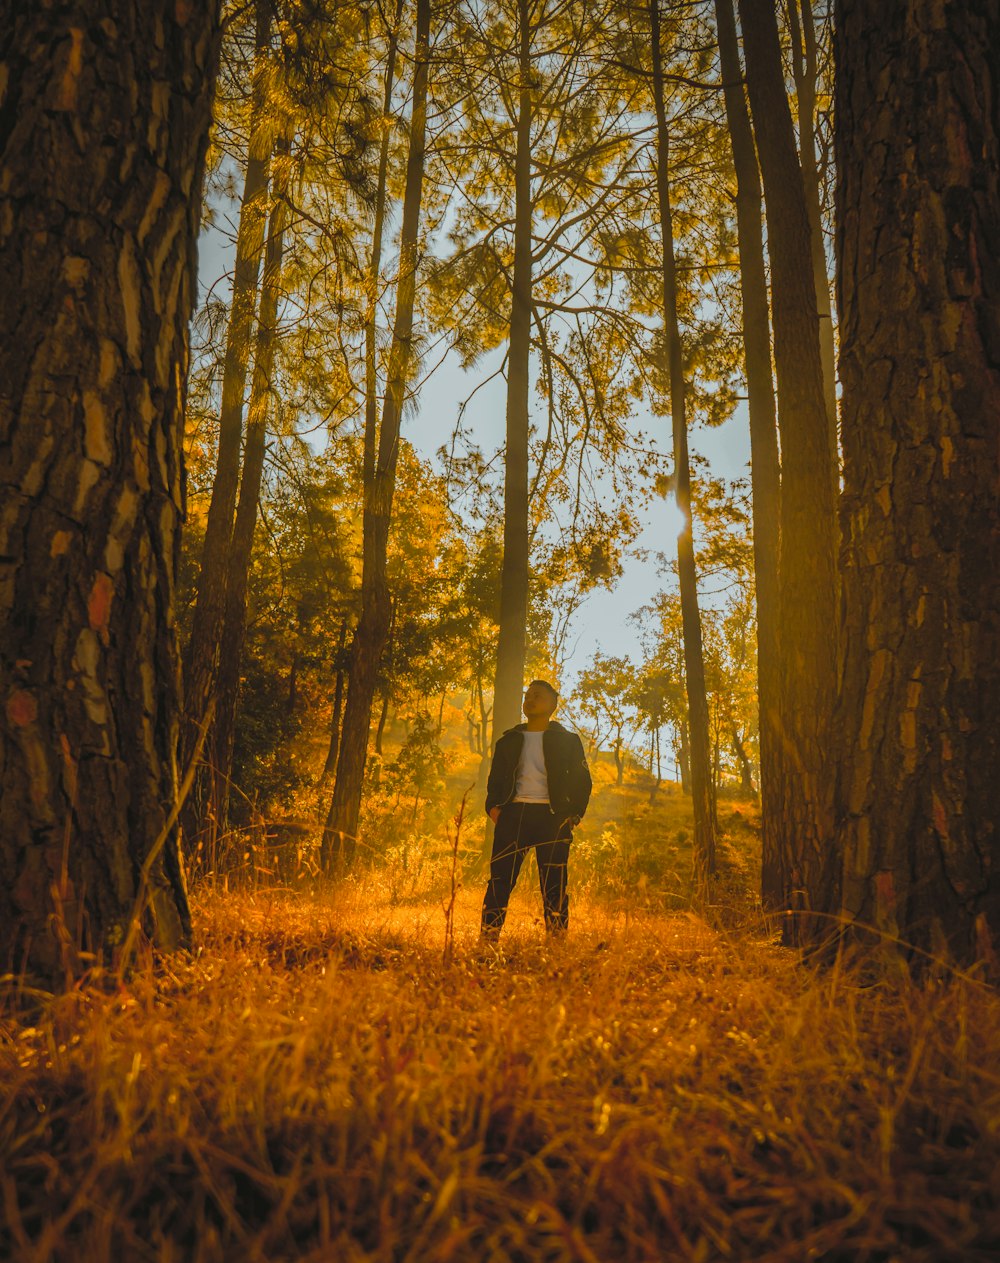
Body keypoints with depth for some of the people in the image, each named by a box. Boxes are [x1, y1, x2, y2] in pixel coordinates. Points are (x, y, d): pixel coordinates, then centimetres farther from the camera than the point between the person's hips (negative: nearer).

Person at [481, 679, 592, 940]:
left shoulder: (567, 741, 13)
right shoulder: (509, 740, 20)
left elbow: (582, 781, 9)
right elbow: (495, 779, 20)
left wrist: (574, 815, -3)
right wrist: (493, 806, 2)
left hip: (551, 816, -2)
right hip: (513, 813, 2)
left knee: (553, 884, -4)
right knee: (500, 877, -6)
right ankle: (488, 938, -2)